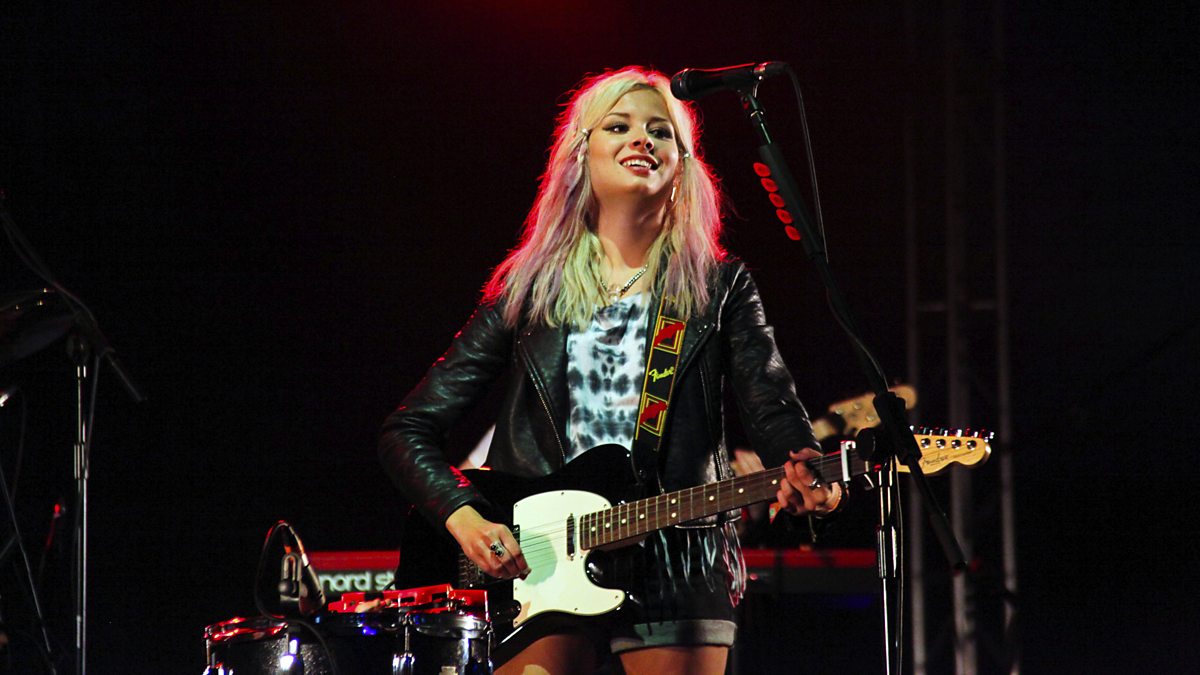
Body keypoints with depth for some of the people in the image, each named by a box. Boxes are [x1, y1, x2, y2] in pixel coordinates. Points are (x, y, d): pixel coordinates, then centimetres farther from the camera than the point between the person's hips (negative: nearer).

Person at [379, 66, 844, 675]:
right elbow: (407, 431, 10)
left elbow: (771, 407, -5)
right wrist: (464, 518, -8)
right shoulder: (527, 289, 10)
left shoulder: (718, 287, 10)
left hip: (677, 572, 0)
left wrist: (802, 468, -28)